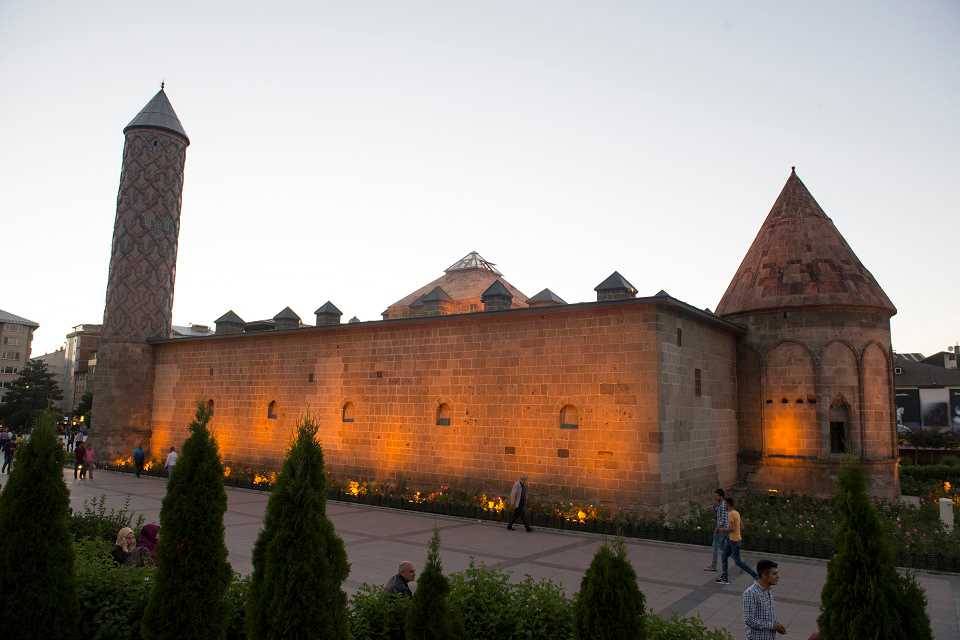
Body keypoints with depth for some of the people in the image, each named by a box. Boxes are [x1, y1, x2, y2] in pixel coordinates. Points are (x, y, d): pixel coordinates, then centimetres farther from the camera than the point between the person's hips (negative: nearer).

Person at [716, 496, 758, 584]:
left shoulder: (731, 514, -19)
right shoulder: (736, 512, 9)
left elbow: (732, 528, -24)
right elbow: (741, 526, 15)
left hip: (734, 541, -10)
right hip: (731, 540, 10)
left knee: (738, 562, -2)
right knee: (724, 557, 13)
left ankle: (755, 575, 2)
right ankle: (724, 578, 15)